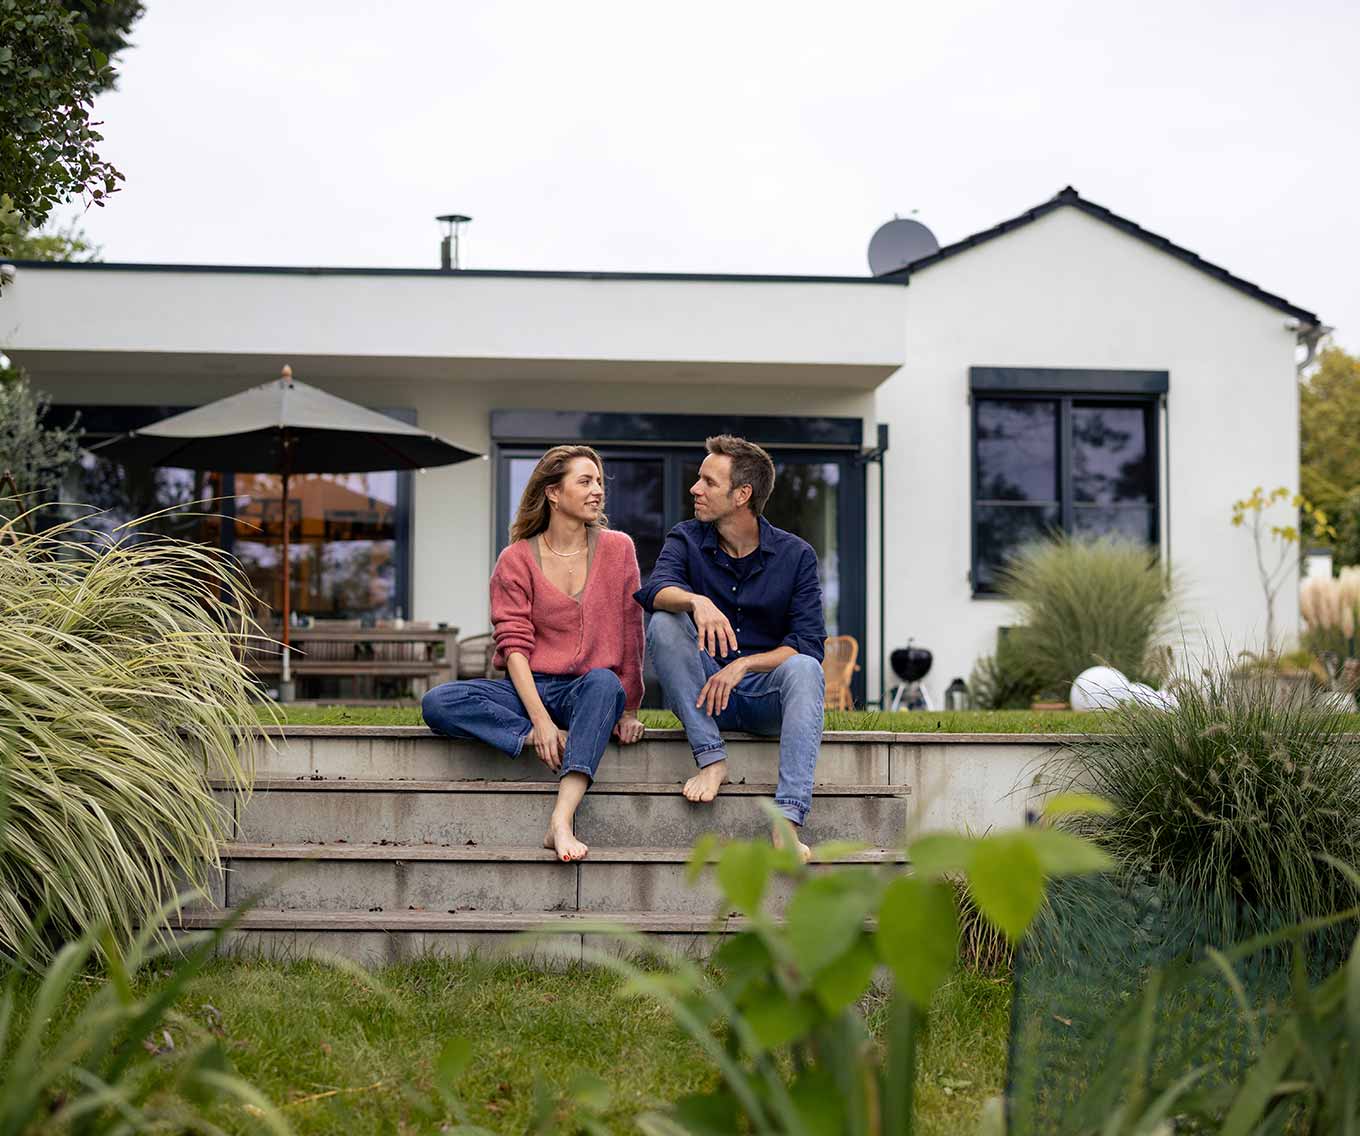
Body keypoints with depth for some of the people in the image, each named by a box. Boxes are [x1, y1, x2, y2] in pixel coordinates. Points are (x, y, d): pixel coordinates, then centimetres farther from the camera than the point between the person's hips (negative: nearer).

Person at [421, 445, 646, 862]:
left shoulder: (617, 549, 5)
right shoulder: (516, 559, 2)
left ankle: (561, 822, -50)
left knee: (604, 683, -39)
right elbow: (513, 644, -7)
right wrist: (541, 722, -20)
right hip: (531, 688, 1)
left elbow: (632, 634, 5)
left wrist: (630, 710, -1)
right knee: (438, 703, -26)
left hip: (588, 689, 0)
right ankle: (554, 741, -27)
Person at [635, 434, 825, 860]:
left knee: (803, 668, -33)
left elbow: (809, 644, -9)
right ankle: (711, 759, -25)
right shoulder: (687, 539, 2)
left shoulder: (795, 555, -1)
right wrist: (698, 602, -42)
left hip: (767, 697, -1)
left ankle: (788, 821, -45)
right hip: (702, 694, 1)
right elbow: (654, 590, -20)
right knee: (665, 623, -23)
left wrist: (742, 666, -24)